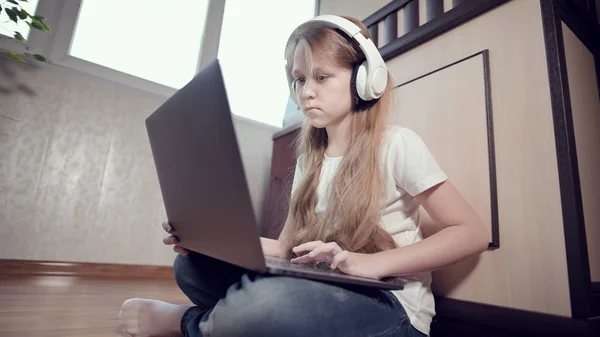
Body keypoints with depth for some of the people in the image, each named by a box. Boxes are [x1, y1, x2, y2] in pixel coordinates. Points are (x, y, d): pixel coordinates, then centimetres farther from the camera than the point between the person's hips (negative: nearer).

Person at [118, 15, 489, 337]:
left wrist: (372, 263, -24)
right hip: (320, 293, 5)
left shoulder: (396, 144, -8)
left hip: (386, 305, -5)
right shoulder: (309, 160, 11)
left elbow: (473, 233, -11)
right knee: (193, 264, -5)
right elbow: (285, 247, 7)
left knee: (266, 300, -35)